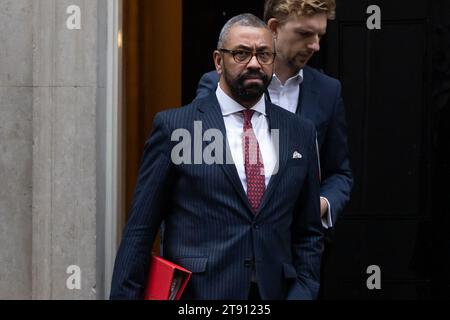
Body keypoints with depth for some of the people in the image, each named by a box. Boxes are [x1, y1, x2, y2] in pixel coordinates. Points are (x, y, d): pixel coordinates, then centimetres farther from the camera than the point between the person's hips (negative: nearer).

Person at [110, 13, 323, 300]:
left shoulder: (301, 133, 9)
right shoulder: (174, 126, -2)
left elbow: (309, 233, 13)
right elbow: (140, 230, -2)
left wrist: (303, 292, 1)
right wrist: (124, 294, -6)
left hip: (273, 291, 3)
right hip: (196, 291, -3)